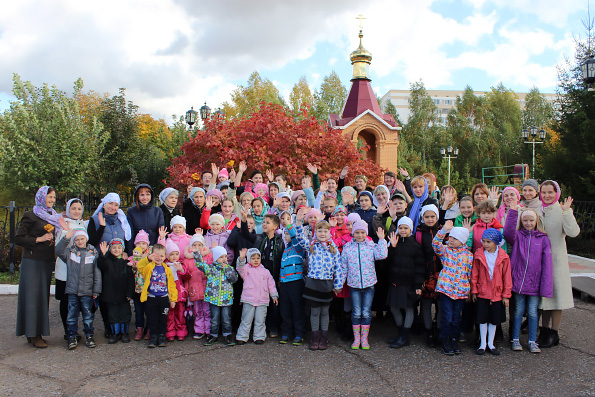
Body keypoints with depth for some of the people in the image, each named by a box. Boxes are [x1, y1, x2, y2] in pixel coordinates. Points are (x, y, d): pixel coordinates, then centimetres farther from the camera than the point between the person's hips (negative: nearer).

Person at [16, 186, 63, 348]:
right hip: (32, 261, -6)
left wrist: (52, 240, 8)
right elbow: (18, 238, -9)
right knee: (32, 295, -5)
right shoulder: (31, 216, -5)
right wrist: (39, 239, -15)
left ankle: (37, 332, 14)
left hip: (47, 262, 7)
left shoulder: (54, 216, 15)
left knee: (43, 296, 7)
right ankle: (33, 334, 0)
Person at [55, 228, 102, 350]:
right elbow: (58, 251, -13)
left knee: (88, 314, 7)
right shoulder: (70, 252, 7)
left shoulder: (93, 253, 3)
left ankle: (89, 336, 19)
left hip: (87, 291, -1)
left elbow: (97, 273, 3)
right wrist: (66, 238, -20)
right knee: (72, 314, 6)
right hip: (72, 291, 1)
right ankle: (72, 337, 17)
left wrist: (96, 290, 0)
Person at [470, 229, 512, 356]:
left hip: (497, 294, 0)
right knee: (482, 319, 7)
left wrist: (506, 295, 0)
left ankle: (490, 344, 26)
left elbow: (507, 277, 0)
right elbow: (474, 274, 0)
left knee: (494, 320, 11)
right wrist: (474, 291, -1)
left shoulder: (503, 257, -5)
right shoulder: (478, 255, -5)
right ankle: (483, 344, 20)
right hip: (482, 293, 0)